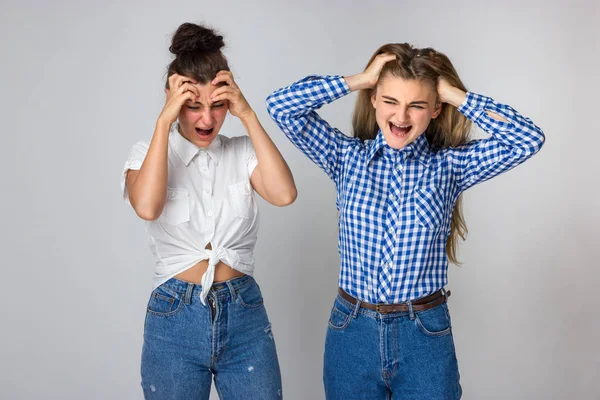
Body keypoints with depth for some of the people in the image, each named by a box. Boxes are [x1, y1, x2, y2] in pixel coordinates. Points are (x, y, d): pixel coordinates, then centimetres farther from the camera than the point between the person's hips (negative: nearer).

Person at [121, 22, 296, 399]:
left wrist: (248, 116, -17)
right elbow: (147, 207, -23)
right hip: (175, 319, -1)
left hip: (245, 315, 1)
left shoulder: (243, 152, 2)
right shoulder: (149, 153, -1)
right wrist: (165, 121, -20)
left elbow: (284, 194, -18)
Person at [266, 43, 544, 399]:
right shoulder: (347, 156, 0)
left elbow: (528, 140, -11)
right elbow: (281, 106, -8)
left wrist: (455, 95, -8)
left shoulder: (451, 165, -1)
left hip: (426, 335, 0)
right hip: (352, 331, 1)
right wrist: (358, 80, -6)